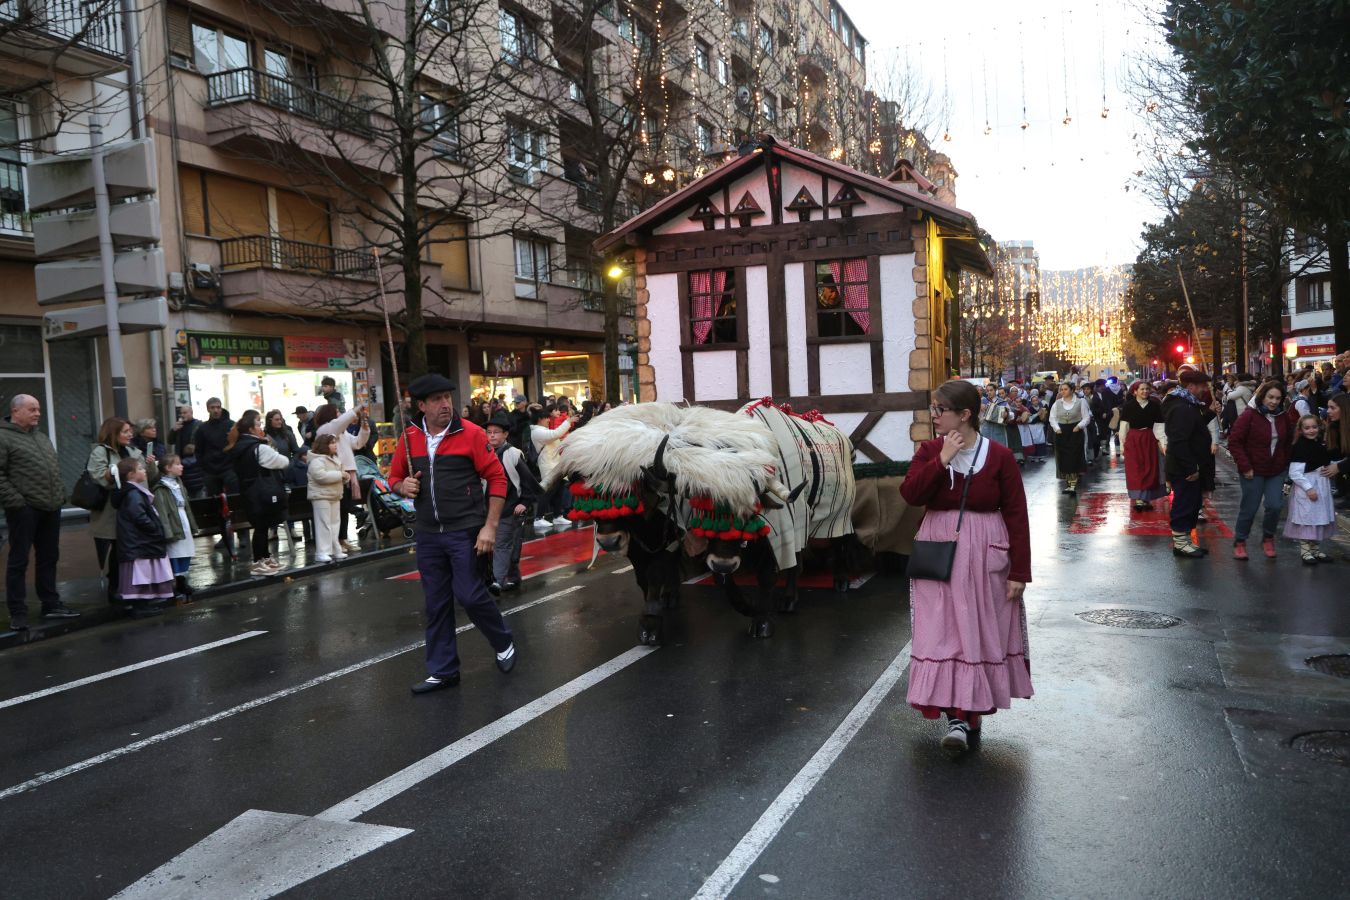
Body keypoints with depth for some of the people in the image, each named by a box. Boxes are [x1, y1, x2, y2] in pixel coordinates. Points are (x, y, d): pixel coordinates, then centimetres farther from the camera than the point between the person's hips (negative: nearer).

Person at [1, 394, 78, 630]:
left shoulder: (41, 435, 17)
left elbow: (55, 468, 22)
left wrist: (61, 494, 12)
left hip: (50, 508, 8)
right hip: (24, 510, -7)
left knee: (48, 558, 14)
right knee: (19, 561, 0)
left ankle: (51, 604, 23)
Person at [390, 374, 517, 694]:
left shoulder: (470, 433, -9)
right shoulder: (409, 437, 4)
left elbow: (496, 478, -8)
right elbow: (394, 477, 15)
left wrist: (490, 526, -13)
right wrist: (403, 486, -9)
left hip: (465, 532, -4)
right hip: (428, 534, 4)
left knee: (470, 594, -6)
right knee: (436, 604, 10)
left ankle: (503, 644, 22)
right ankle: (442, 671, 23)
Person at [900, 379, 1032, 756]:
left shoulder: (999, 455, -4)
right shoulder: (929, 451, 3)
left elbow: (1016, 515, -4)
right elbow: (910, 493, -11)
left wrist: (1019, 571, -7)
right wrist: (942, 460, -17)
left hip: (984, 557, -1)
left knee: (981, 633, 7)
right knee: (943, 633, -4)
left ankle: (971, 712, 23)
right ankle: (957, 717, 0)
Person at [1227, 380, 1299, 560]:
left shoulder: (1284, 416, 2)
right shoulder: (1250, 415, -13)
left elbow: (1289, 441, 15)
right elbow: (1234, 441, -15)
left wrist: (1286, 461, 5)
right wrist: (1245, 466, -16)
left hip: (1277, 471, 4)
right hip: (1254, 471, -4)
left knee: (1275, 505, -3)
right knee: (1249, 508, 2)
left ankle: (1268, 538, 20)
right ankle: (1239, 542, 19)